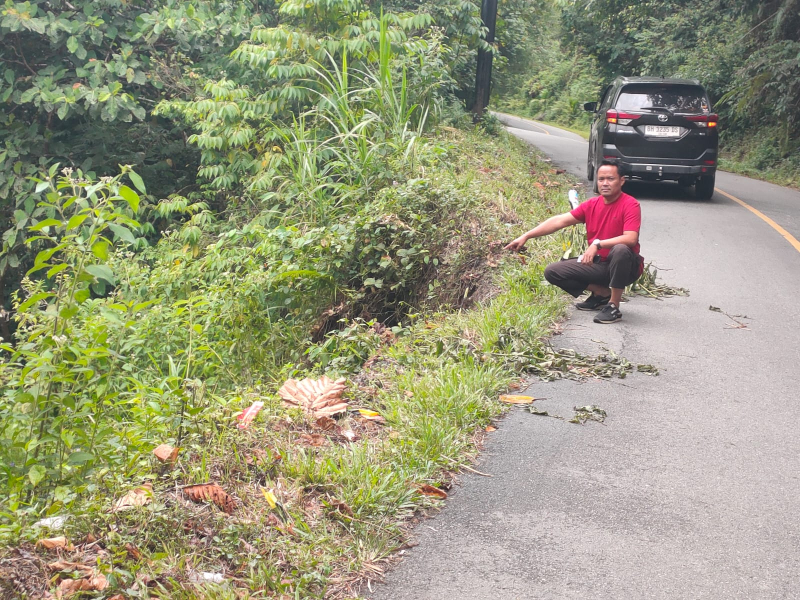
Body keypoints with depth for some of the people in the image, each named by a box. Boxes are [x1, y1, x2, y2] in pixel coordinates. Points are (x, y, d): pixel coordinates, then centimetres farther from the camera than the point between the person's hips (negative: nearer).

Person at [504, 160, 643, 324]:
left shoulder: (630, 205, -15)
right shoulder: (592, 205, 2)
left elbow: (631, 238, -30)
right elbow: (559, 221, 0)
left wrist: (597, 244, -34)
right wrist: (525, 236, -5)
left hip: (624, 267, -6)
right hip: (598, 265, 6)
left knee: (621, 250, -41)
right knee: (552, 272, -5)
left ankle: (613, 306, -24)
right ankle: (602, 293, 7)